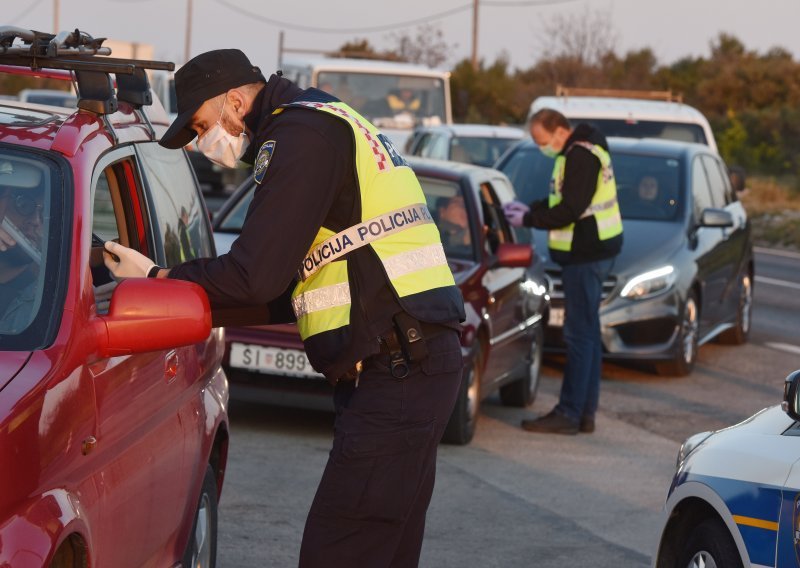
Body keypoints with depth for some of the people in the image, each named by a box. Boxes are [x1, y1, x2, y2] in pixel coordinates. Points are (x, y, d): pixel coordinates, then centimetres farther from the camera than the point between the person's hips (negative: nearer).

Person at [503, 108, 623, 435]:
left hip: (586, 253, -11)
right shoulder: (580, 151, 15)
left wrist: (529, 220, -13)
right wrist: (530, 209, 11)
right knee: (588, 332, 12)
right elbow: (564, 201, 22)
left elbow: (570, 209, -22)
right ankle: (585, 413, 18)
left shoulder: (581, 156, -18)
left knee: (579, 334, -9)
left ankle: (569, 414, -7)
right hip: (589, 251, 11)